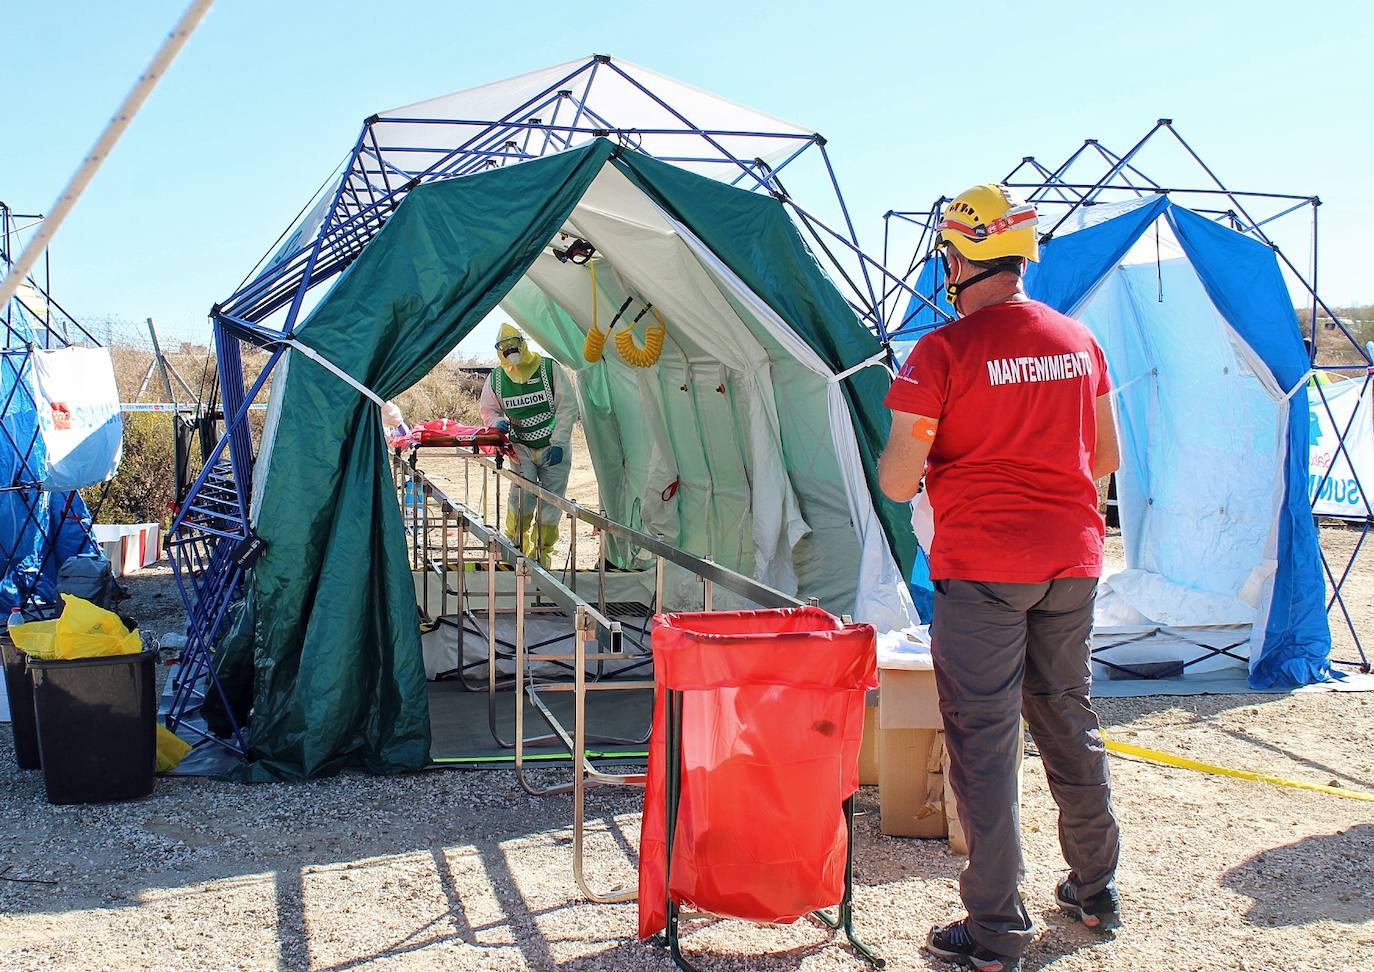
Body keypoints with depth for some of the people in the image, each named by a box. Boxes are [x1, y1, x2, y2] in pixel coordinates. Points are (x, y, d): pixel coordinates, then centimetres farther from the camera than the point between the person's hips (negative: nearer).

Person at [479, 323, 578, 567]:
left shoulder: (549, 368, -9)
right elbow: (488, 410, 15)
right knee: (523, 494, -17)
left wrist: (558, 444, -16)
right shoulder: (495, 379, 0)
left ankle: (541, 553, 15)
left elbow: (568, 407, -9)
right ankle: (514, 542, 4)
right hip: (522, 447, 1)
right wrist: (498, 422, -10)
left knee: (551, 502, 1)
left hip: (554, 447, -1)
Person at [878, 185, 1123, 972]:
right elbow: (1105, 459, 14)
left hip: (981, 567, -6)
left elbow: (896, 483, -13)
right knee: (1069, 720, 19)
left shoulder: (942, 353, -13)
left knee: (985, 738, 1)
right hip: (1072, 560, 6)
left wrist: (933, 473, 9)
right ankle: (1096, 891, 32)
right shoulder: (1080, 343, 6)